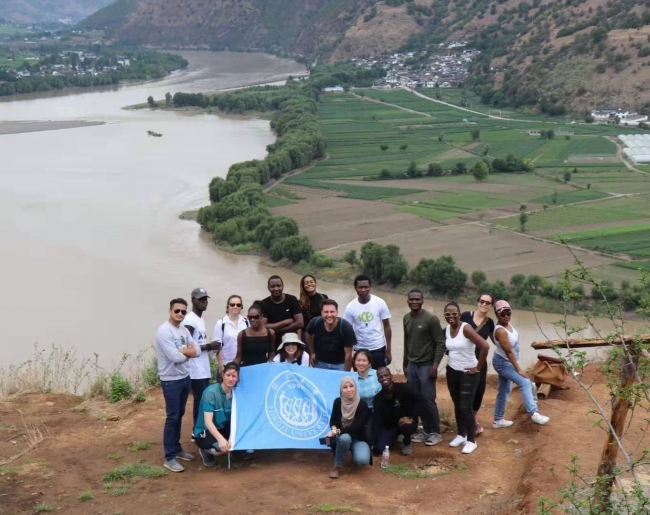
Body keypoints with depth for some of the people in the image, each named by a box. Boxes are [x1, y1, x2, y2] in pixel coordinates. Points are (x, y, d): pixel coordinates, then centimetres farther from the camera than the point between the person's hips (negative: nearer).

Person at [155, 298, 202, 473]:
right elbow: (175, 357, -24)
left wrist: (182, 351, -16)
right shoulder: (164, 331, -17)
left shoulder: (184, 330, 8)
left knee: (179, 415, 16)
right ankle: (169, 458, 2)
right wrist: (188, 351, -5)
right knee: (172, 417, -4)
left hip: (185, 378, 8)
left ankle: (177, 448, 29)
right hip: (171, 381, -8)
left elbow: (197, 351, 2)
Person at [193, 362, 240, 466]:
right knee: (224, 447, -34)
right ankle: (206, 451, -2)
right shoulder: (211, 392, -22)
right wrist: (221, 439, -43)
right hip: (205, 431, -5)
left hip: (223, 429, 6)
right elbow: (208, 421, -28)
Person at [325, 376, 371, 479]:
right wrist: (334, 429, -23)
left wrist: (337, 432, -32)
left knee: (362, 460, -31)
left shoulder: (362, 405, -17)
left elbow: (356, 426, -24)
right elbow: (333, 420, 1)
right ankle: (337, 466, -16)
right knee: (345, 438, -38)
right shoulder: (338, 402, -7)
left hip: (359, 439, -1)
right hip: (343, 437, 1)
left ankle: (354, 450, 7)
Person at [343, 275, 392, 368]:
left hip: (378, 348, -1)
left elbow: (386, 326, -1)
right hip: (359, 349, 1)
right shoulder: (351, 307, -7)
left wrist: (388, 350, -2)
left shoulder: (379, 303, -8)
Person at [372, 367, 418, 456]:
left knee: (405, 427, -40)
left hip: (406, 422, -3)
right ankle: (394, 437, 20)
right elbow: (377, 421, -11)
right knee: (378, 449, -16)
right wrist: (374, 442, -20)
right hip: (389, 426, 3)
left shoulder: (404, 388, -17)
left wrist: (411, 418, -26)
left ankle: (407, 443, -2)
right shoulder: (378, 398, -8)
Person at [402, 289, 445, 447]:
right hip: (412, 365, 6)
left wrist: (435, 365, -17)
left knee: (428, 400, -5)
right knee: (416, 400, 6)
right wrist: (405, 364, 17)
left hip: (426, 365, -6)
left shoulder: (431, 319, -12)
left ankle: (435, 432, 8)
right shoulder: (406, 318, 7)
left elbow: (440, 344, -12)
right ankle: (426, 431, 16)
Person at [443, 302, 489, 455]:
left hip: (468, 373, -6)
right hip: (452, 372, 6)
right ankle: (461, 435, 30)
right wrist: (453, 359, 4)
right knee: (457, 405, 15)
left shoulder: (466, 328, -21)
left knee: (466, 406, -5)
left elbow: (485, 346, -27)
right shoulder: (446, 330, -1)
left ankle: (471, 440, 8)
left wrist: (478, 368, -18)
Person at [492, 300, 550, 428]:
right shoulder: (501, 331, -31)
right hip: (503, 363, -10)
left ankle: (497, 420, 27)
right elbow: (508, 351, -30)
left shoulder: (508, 324, -4)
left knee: (504, 391, 16)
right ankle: (534, 413, -26)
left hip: (507, 362, 10)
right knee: (525, 382, -20)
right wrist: (519, 369, -27)